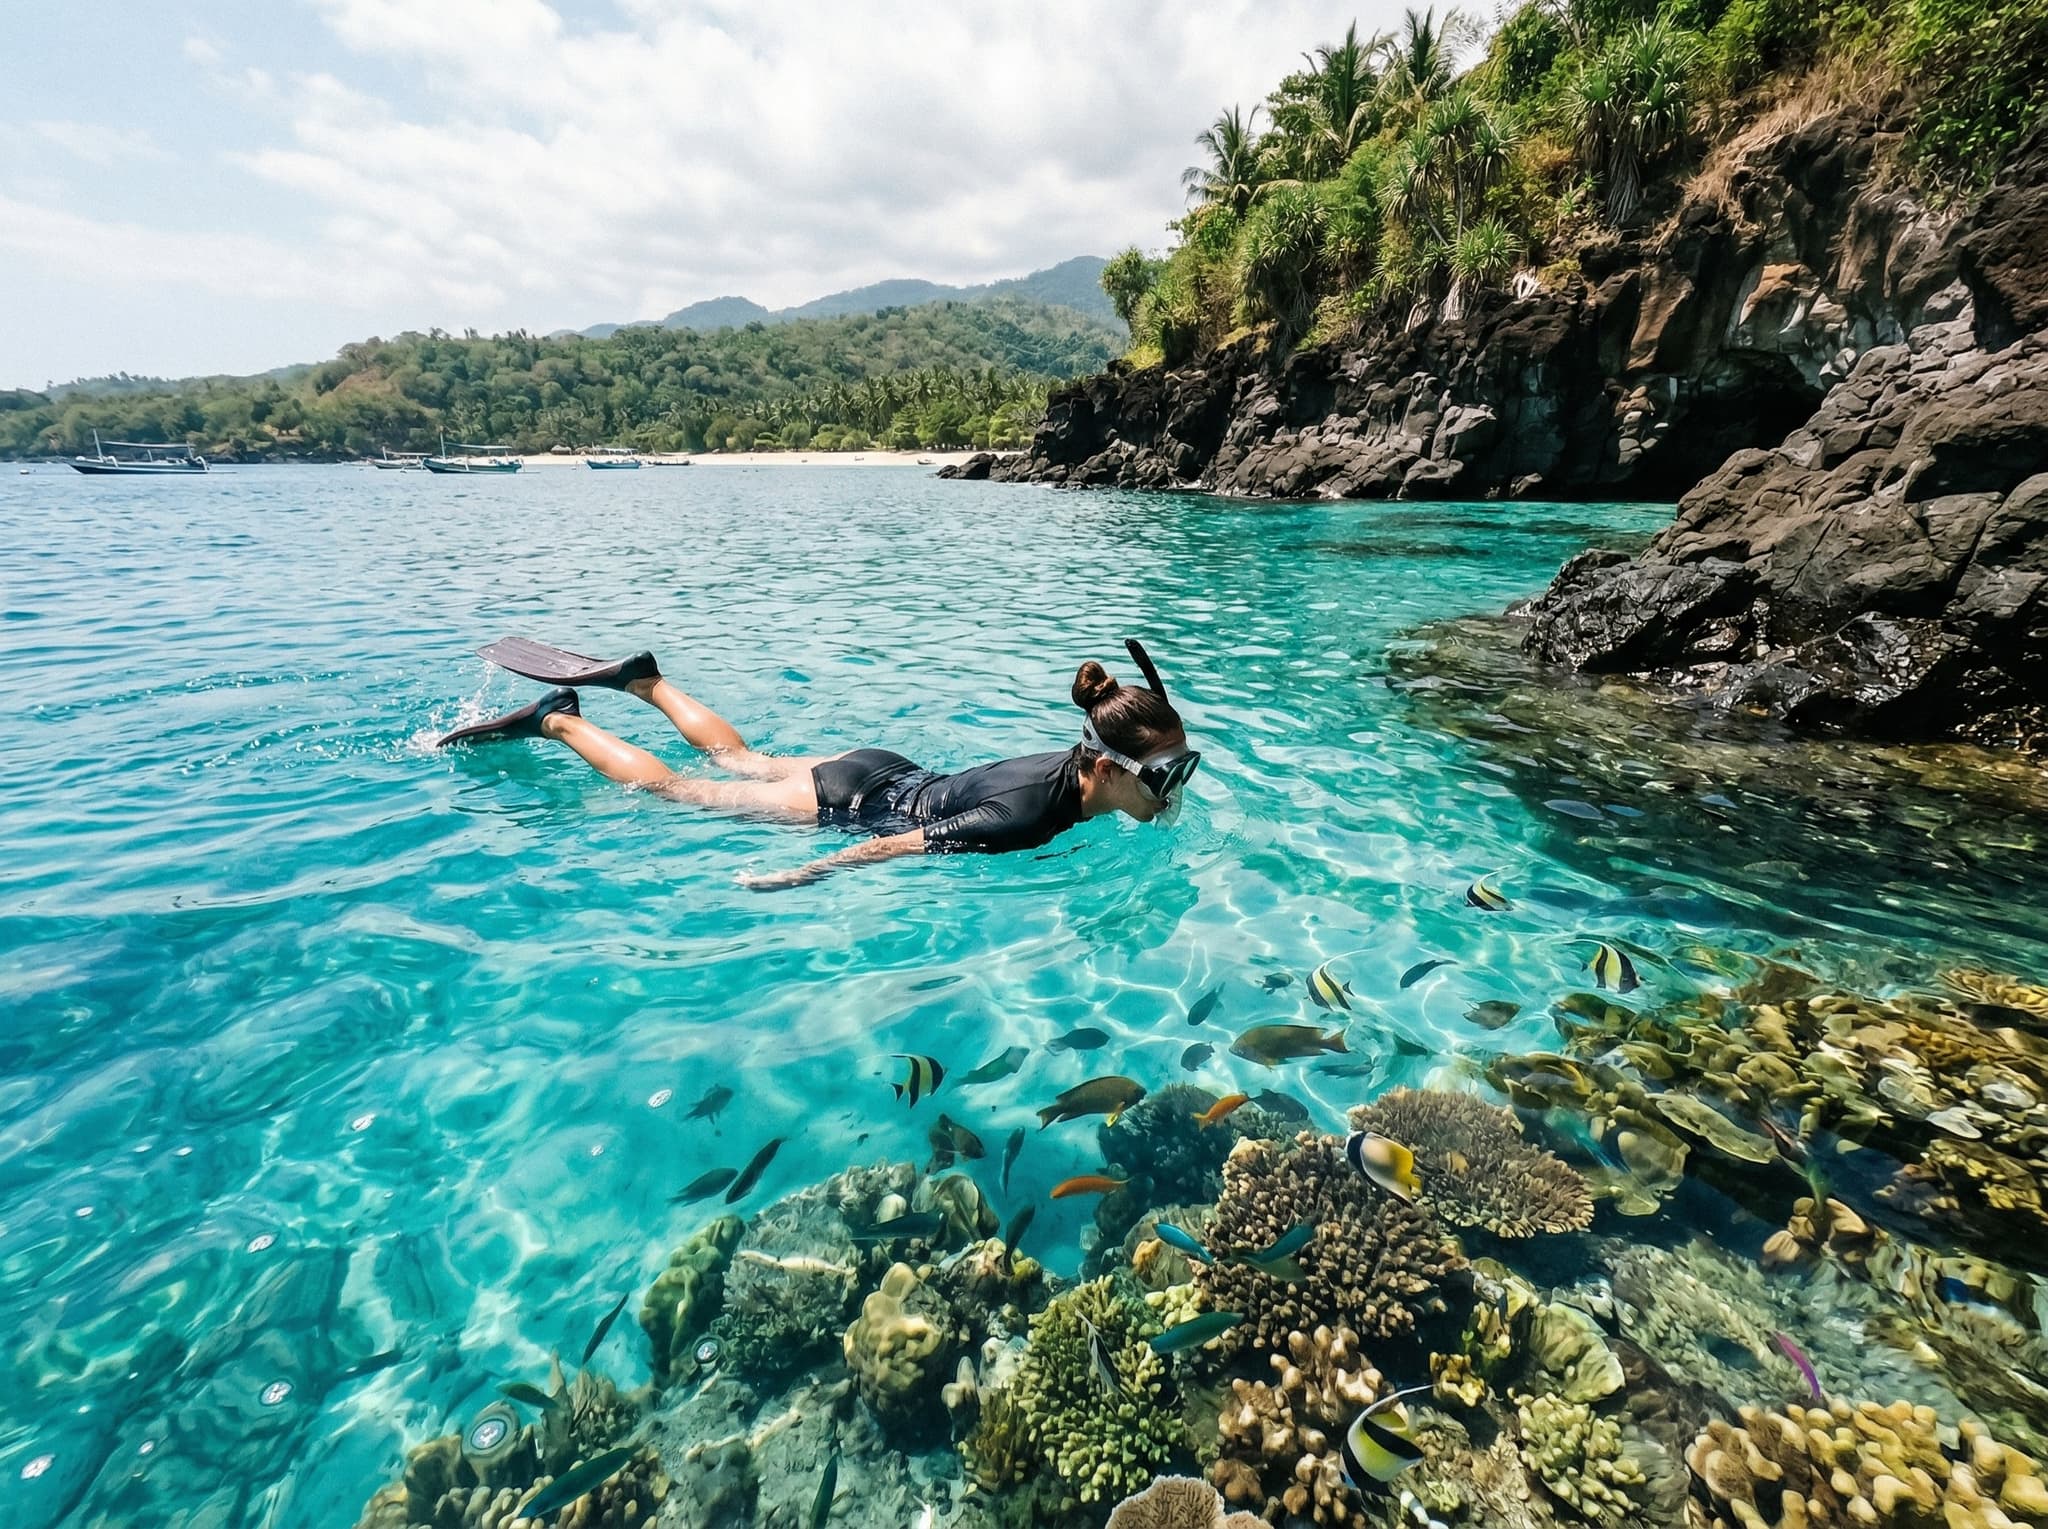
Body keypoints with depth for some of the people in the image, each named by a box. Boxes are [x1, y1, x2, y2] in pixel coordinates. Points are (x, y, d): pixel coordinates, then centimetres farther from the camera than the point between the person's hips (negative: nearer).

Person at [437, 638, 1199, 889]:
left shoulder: (1075, 767, -15)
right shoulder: (1029, 817, -38)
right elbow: (892, 846, -32)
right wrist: (794, 879, -24)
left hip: (890, 775, 6)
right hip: (852, 805, -6)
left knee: (741, 760, 29)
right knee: (677, 789, 12)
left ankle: (645, 680, 41)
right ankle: (559, 719, 26)